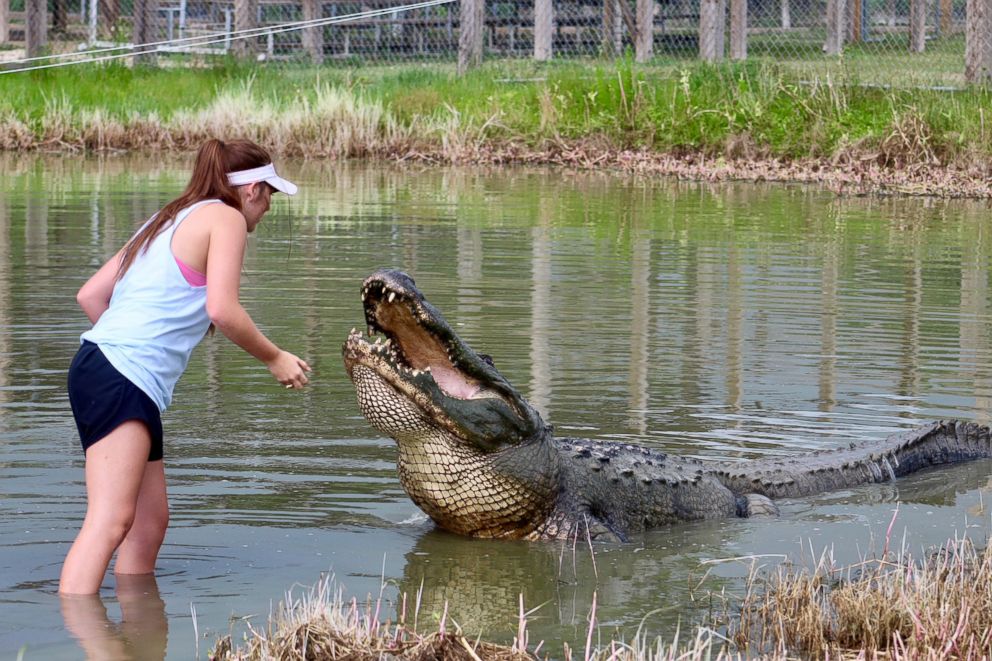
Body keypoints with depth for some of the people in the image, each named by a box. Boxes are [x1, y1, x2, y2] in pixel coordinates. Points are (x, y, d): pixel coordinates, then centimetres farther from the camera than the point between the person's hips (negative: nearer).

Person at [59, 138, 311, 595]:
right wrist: (275, 359, -1)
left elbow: (89, 295, 22)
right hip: (121, 378, -10)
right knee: (111, 518, -21)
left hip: (97, 366, 10)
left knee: (150, 520, 12)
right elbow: (222, 310, -13)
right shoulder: (225, 218, 1)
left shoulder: (167, 221, 26)